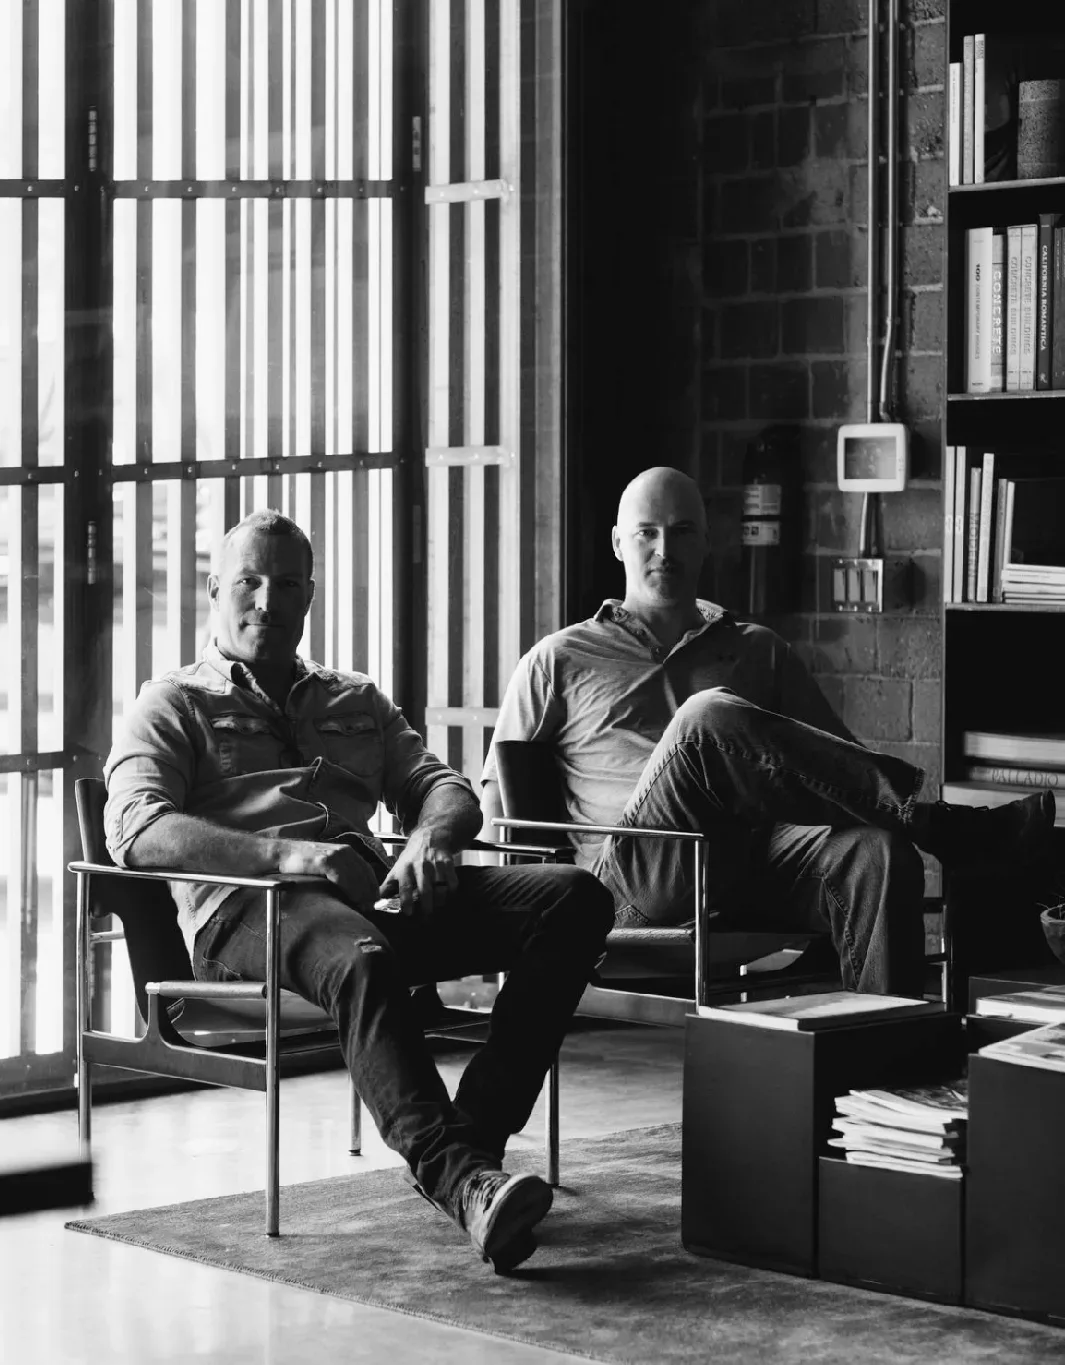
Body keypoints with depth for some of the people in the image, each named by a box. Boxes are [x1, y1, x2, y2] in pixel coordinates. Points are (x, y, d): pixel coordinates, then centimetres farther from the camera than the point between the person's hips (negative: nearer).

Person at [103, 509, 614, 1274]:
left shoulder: (357, 703, 34)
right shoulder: (176, 704, 18)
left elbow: (446, 788, 24)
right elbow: (136, 828, -1)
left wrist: (431, 838, -4)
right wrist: (284, 853, -17)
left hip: (374, 892, 5)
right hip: (245, 908, -5)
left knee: (574, 899, -18)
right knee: (360, 960, -42)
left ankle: (475, 1134, -29)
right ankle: (461, 1179, -55)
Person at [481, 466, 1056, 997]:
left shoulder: (759, 652, 29)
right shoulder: (560, 660, 21)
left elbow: (837, 758, 26)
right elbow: (496, 790, 21)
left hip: (756, 861, 3)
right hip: (638, 879, -3)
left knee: (878, 852, -31)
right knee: (708, 717, -31)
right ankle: (944, 827, -27)